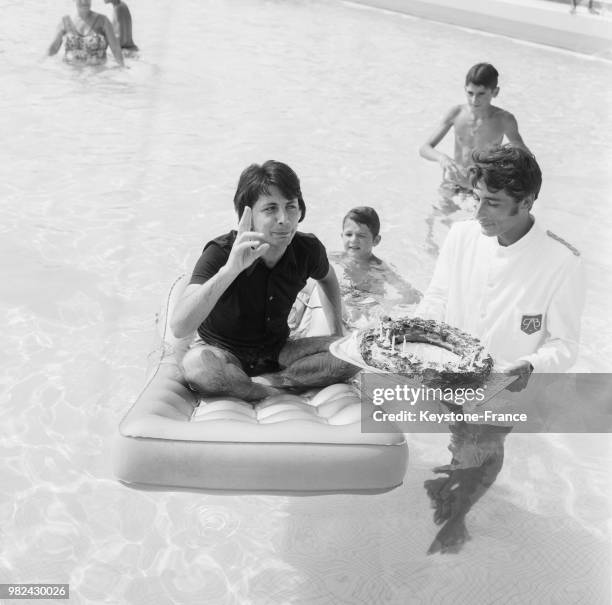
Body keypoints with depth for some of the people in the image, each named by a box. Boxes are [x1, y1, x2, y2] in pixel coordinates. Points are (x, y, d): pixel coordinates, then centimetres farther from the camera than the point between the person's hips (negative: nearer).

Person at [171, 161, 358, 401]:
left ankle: (266, 381, -15)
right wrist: (230, 270, -51)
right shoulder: (220, 253, -25)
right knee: (197, 365, -39)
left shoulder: (308, 249, -12)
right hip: (222, 351, -4)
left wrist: (337, 329, 11)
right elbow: (179, 327, -41)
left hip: (276, 352, 4)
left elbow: (327, 278, 17)